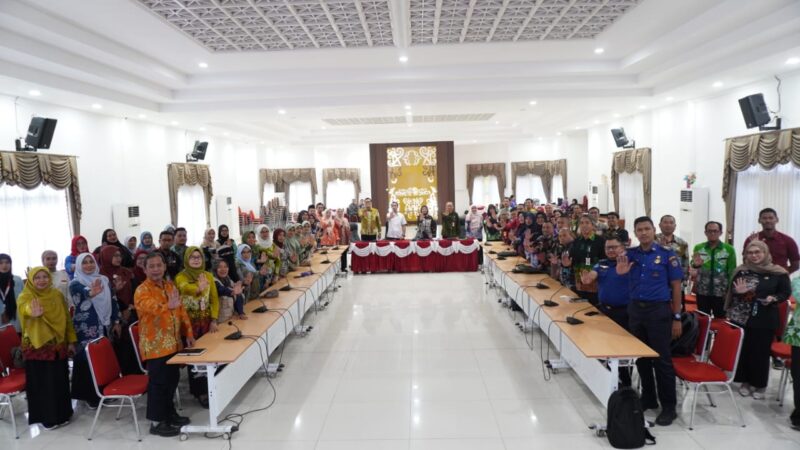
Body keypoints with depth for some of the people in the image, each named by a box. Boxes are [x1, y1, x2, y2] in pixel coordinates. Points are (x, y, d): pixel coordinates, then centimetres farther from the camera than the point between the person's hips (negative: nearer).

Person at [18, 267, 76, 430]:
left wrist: (71, 341, 6)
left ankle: (62, 414, 27)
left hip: (58, 346, 4)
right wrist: (32, 312, -58)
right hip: (36, 347, -3)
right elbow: (24, 308, -34)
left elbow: (66, 318, 9)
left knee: (60, 381, 11)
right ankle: (46, 417, 18)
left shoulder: (57, 295, 3)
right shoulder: (25, 297, -9)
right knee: (41, 383, 3)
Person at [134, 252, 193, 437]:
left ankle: (169, 412, 33)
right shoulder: (142, 290, -13)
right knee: (158, 382, 0)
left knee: (172, 379, 17)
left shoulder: (170, 286, 10)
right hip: (155, 345, -7)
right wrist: (168, 306, -55)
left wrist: (188, 333, 9)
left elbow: (181, 311, 14)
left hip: (173, 343, 7)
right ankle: (156, 422, 12)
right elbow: (150, 308, -35)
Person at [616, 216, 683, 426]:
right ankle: (648, 398, 27)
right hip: (635, 309, 4)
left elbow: (676, 286, -4)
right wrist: (621, 272, -13)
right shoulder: (630, 254, 4)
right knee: (641, 357, 12)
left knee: (662, 359, 0)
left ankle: (669, 406, 11)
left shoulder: (667, 254, -5)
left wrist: (676, 317, -7)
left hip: (659, 310, -4)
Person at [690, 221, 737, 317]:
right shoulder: (698, 248, 3)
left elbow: (732, 272, -1)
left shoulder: (729, 249, -2)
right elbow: (693, 269, -1)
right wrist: (696, 265, -24)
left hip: (721, 293, -1)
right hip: (702, 292, 1)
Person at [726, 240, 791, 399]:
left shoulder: (778, 273, -3)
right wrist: (738, 291, -12)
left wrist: (773, 299, -17)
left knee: (761, 352, 6)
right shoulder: (741, 271, 3)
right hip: (741, 318, 2)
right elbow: (732, 290, 9)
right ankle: (745, 381, 23)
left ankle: (760, 385, 22)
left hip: (764, 320, -2)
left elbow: (786, 292, 1)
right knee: (742, 350, 7)